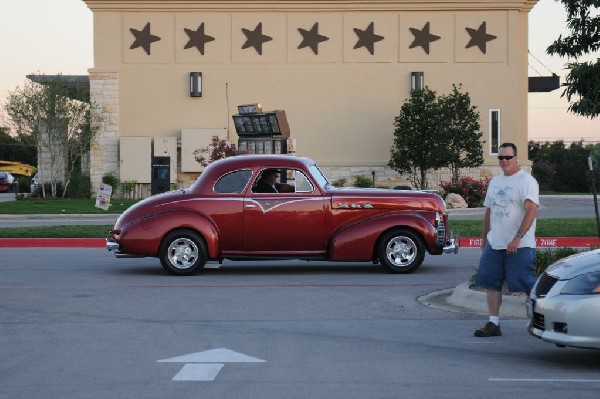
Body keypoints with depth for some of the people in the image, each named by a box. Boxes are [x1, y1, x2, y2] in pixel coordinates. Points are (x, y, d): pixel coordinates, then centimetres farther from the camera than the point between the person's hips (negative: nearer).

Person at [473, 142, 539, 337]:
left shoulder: (526, 181, -9)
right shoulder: (495, 182, 16)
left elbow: (532, 210, -19)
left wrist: (518, 238, -26)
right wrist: (484, 236, 24)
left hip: (520, 246, -7)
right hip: (494, 244, 7)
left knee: (528, 286, -4)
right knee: (492, 283, 5)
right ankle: (493, 324, 10)